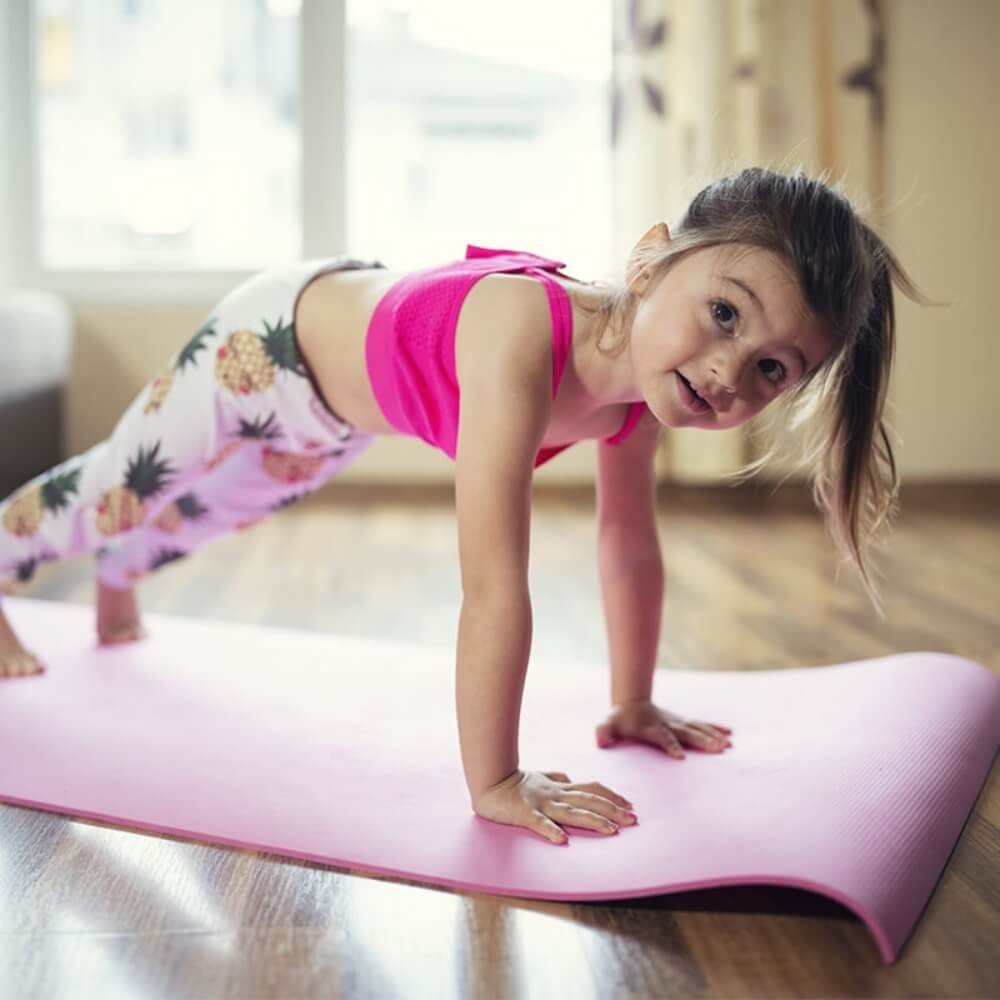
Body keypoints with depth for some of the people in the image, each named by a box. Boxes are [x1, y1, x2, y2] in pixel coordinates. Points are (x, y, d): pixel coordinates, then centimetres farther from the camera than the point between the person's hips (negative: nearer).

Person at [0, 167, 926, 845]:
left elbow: (630, 547, -9)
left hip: (347, 398, 7)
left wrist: (633, 704, -3)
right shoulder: (523, 340, -49)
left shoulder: (640, 371, -24)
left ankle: (117, 577, 67)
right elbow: (493, 583, -48)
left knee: (213, 505, 35)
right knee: (118, 490, 19)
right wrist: (494, 785, -41)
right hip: (270, 342, -7)